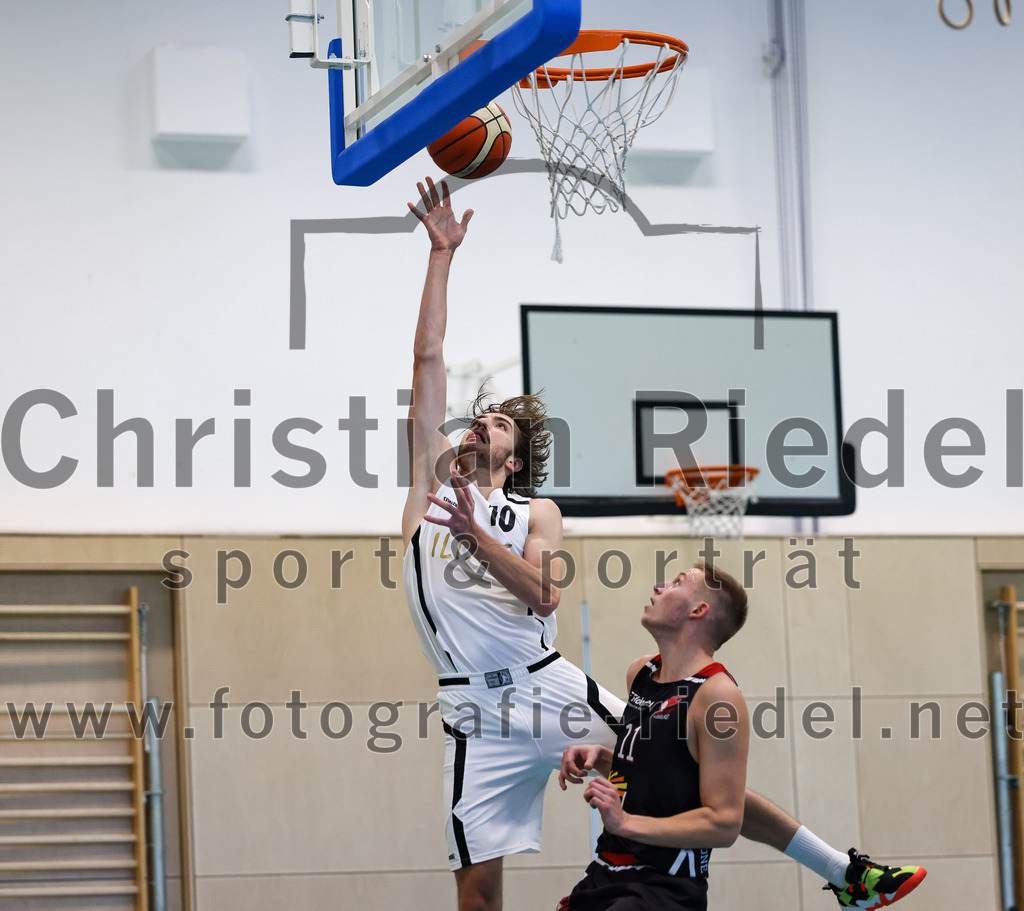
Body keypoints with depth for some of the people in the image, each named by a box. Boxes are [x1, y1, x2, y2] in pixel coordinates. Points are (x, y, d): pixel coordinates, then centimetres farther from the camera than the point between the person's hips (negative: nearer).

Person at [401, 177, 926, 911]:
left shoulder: (537, 514, 12)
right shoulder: (433, 479, 14)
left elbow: (544, 596, -7)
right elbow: (428, 356, 8)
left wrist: (473, 535, -16)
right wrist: (442, 254, 6)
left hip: (550, 684, 0)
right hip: (479, 713, 0)